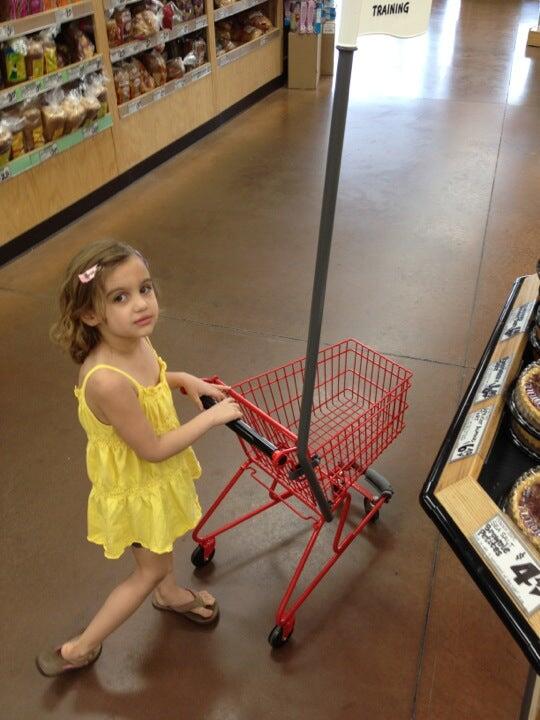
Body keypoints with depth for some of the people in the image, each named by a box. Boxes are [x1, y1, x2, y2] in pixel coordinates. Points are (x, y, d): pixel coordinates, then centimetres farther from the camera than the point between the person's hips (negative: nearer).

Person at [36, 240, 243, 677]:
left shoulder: (135, 339, -16)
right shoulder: (108, 381, -41)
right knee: (152, 568, 15)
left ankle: (169, 594, 63)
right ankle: (81, 648, 35)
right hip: (136, 487, -7)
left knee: (163, 543, 32)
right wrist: (211, 417, -21)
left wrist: (183, 379, -8)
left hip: (157, 476, 8)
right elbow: (153, 449, -29)